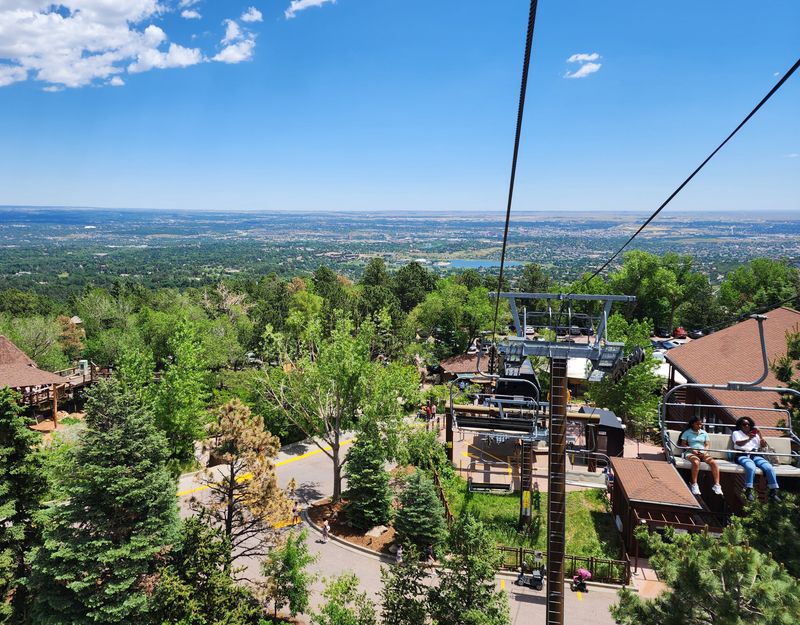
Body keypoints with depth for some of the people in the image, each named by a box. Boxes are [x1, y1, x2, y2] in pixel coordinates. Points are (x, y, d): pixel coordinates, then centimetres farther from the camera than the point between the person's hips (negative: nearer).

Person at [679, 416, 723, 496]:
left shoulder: (704, 433, 20)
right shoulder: (687, 432, 9)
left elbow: (707, 445, 16)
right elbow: (683, 444, 4)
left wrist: (704, 450, -5)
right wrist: (692, 449, -12)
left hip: (702, 452, 4)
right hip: (691, 452, -4)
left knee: (713, 462, -27)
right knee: (696, 462, -38)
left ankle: (717, 485, -27)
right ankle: (694, 485, -34)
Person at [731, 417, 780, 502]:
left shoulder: (755, 434, 28)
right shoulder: (736, 433, 14)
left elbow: (763, 445, 18)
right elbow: (739, 443, -7)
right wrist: (748, 439, -27)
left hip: (755, 455, 4)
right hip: (742, 455, -4)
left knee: (769, 467, -24)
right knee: (751, 467, -37)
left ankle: (773, 491, -18)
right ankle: (748, 491, -32)